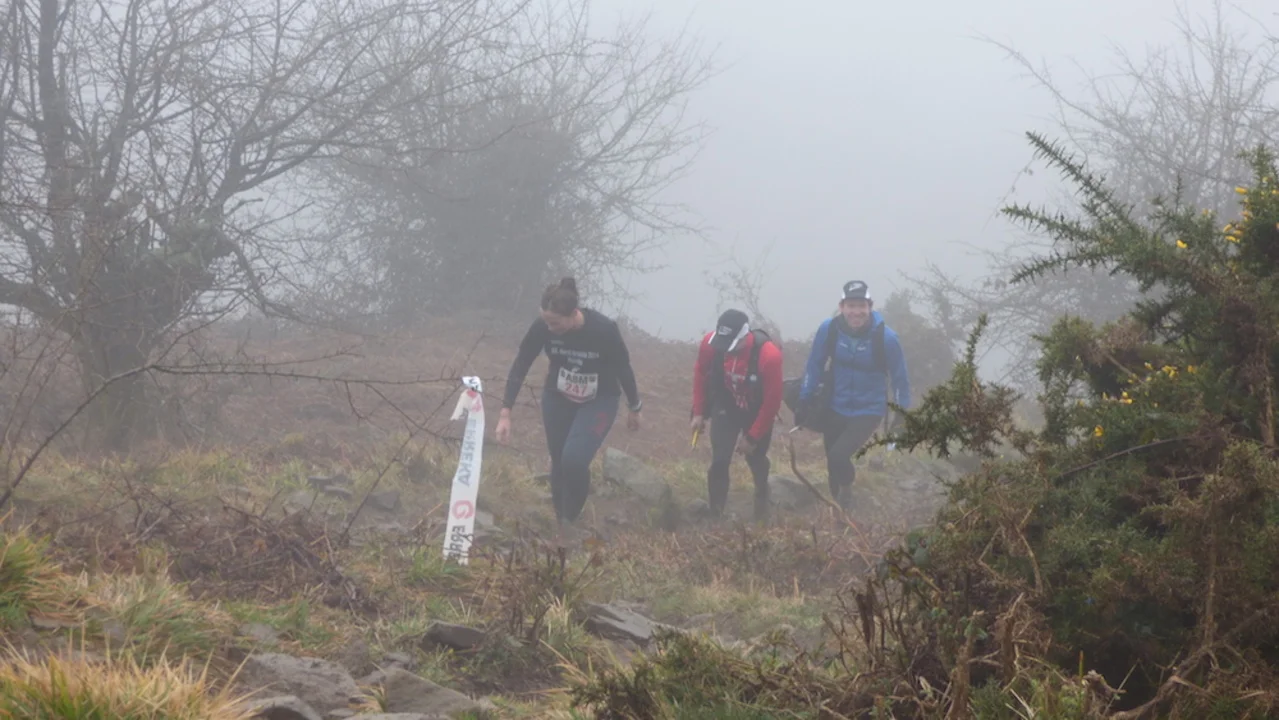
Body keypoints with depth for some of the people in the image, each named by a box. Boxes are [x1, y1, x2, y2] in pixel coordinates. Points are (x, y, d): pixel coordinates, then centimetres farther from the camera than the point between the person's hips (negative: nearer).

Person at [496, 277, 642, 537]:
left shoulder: (604, 329, -29)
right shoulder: (541, 328, -23)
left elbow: (623, 368, -13)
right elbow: (520, 367, -15)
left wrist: (634, 409, 0)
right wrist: (505, 413, -19)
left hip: (599, 401, -3)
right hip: (558, 398, 3)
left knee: (574, 460, -19)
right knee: (559, 463, 7)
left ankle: (571, 520, 2)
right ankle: (560, 523, 26)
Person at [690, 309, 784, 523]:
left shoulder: (769, 354, -36)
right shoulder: (711, 343, -26)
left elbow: (772, 400, -23)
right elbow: (701, 373, -3)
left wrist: (752, 437, -17)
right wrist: (699, 412, 0)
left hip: (757, 413, -2)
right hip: (726, 409, 2)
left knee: (756, 460, 9)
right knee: (719, 461, -10)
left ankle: (762, 517, 32)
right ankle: (714, 517, -1)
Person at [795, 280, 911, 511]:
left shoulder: (885, 338, -19)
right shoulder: (829, 329, -14)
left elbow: (900, 377, -7)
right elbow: (814, 366, 0)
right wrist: (804, 402, 3)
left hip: (869, 411, -3)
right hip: (834, 408, 3)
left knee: (838, 456, -22)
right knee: (833, 465, 11)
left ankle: (847, 490, 11)